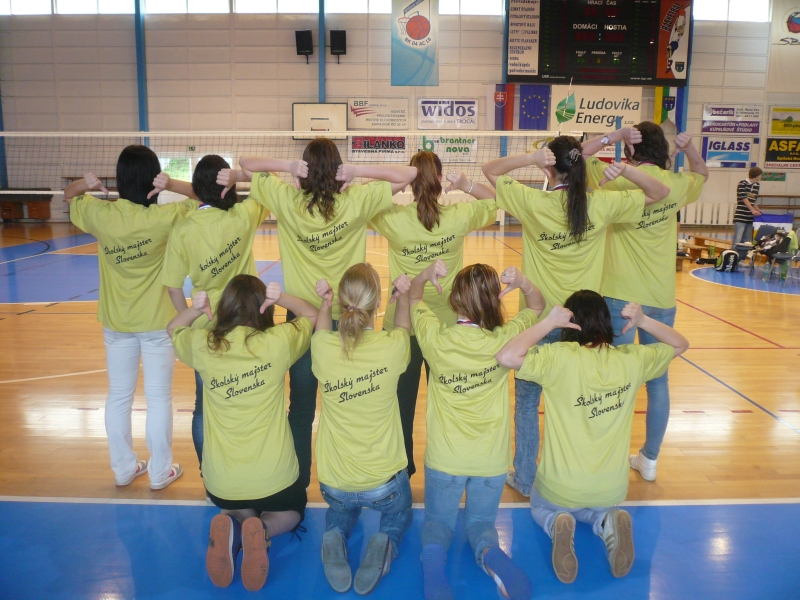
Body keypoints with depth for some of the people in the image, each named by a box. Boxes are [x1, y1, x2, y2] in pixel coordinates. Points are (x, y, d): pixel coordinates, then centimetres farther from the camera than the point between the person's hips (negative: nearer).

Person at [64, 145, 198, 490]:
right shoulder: (165, 217, -20)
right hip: (157, 322, -3)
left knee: (118, 396, 16)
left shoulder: (100, 214, -8)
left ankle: (123, 468, 29)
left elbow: (68, 196, 13)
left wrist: (84, 184, -2)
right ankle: (160, 471, 20)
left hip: (116, 322, 4)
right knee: (159, 398, 8)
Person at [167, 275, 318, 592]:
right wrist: (280, 298, -9)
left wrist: (194, 310, -4)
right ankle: (263, 531, -4)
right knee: (292, 512, 32)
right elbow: (312, 315, 7)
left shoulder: (202, 346, -8)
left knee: (238, 507, 37)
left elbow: (173, 330, 16)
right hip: (275, 479, -2)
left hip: (220, 483, 2)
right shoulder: (278, 341, -14)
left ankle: (234, 527, 0)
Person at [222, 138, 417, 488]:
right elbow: (408, 175, -7)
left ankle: (298, 482, 27)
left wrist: (288, 166, -11)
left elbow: (246, 165, 5)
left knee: (301, 406, 14)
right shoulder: (357, 201, -14)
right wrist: (356, 169, -15)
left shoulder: (286, 200, -10)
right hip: (347, 318, -1)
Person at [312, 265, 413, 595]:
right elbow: (403, 326, 7)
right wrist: (402, 296, 18)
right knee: (400, 514, 33)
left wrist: (325, 303, 16)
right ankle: (384, 543, 0)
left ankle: (335, 538, 4)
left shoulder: (323, 348, -18)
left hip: (334, 483, 2)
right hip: (384, 483, -1)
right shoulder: (392, 346, -21)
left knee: (341, 509, 37)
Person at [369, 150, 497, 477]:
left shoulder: (394, 218, -15)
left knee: (402, 399, 15)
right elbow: (493, 201, 8)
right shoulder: (459, 216, -12)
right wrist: (467, 185, -3)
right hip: (447, 323, 1)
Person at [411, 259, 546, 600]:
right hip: (491, 459, 1)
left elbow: (413, 298, 4)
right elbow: (537, 306, 5)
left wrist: (425, 275, -14)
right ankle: (488, 552, -14)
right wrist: (523, 283, -13)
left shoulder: (435, 337, -16)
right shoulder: (505, 339, -15)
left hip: (444, 457, 0)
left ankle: (433, 554, -15)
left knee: (438, 520, 21)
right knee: (481, 521, 22)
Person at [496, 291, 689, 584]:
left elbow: (506, 356, -30)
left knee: (540, 507, 33)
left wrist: (548, 322, -22)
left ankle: (556, 523, -4)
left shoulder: (559, 357, -23)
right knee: (600, 506, 39)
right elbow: (680, 344, 8)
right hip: (611, 492, 3)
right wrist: (643, 321, -5)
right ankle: (607, 523, 2)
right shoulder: (632, 359, -9)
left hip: (560, 489, -3)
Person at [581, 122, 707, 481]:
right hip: (662, 298, 4)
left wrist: (614, 136, -8)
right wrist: (688, 147, 12)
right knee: (658, 381, 14)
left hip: (621, 296, -4)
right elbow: (702, 173, 28)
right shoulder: (675, 184, 6)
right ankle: (650, 459, 26)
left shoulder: (619, 179, -7)